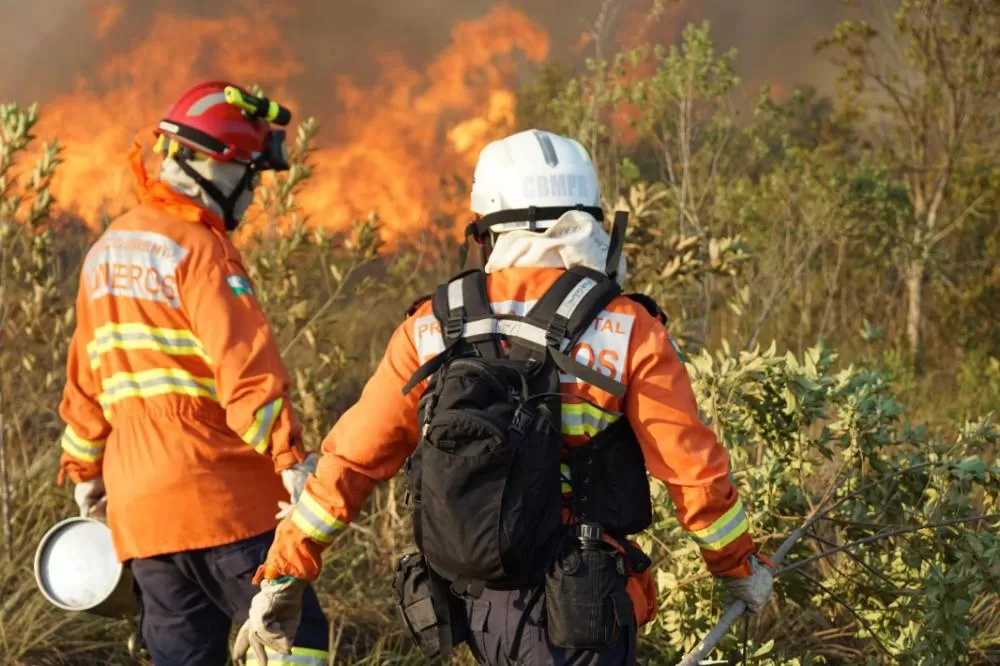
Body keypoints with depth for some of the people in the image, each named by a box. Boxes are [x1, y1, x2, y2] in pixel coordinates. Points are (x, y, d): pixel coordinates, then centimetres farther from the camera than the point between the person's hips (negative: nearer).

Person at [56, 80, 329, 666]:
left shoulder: (108, 251, 16)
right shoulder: (200, 248, -10)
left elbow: (87, 378, 22)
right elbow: (245, 369, -20)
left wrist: (85, 470, 31)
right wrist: (292, 460, -25)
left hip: (138, 507, 8)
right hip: (221, 499, -8)